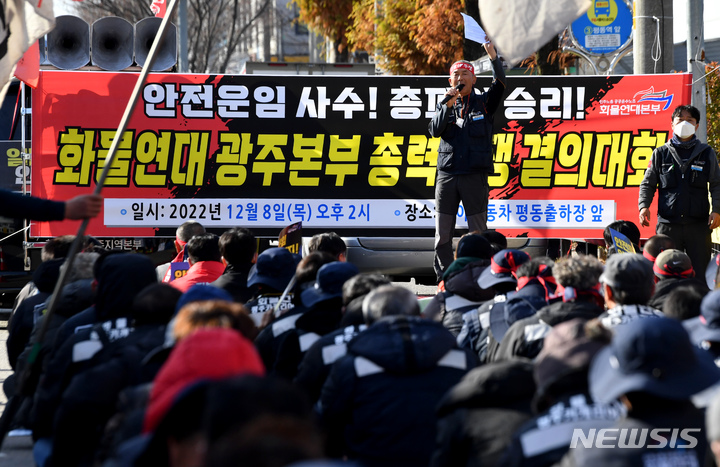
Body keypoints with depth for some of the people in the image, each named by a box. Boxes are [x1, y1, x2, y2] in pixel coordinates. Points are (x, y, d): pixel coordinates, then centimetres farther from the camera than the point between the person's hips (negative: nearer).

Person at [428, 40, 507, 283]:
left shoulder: (483, 103, 9)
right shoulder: (444, 105, 15)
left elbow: (500, 84, -8)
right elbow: (435, 130, -1)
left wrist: (493, 57, -22)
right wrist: (448, 105, -11)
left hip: (475, 175, -2)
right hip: (447, 174, 2)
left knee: (478, 231, -2)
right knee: (443, 231, 3)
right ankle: (443, 278, 9)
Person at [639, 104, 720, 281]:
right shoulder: (661, 153, 12)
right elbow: (648, 184, 12)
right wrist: (643, 205, -6)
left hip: (699, 224, 0)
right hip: (667, 224, 0)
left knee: (700, 274, -2)